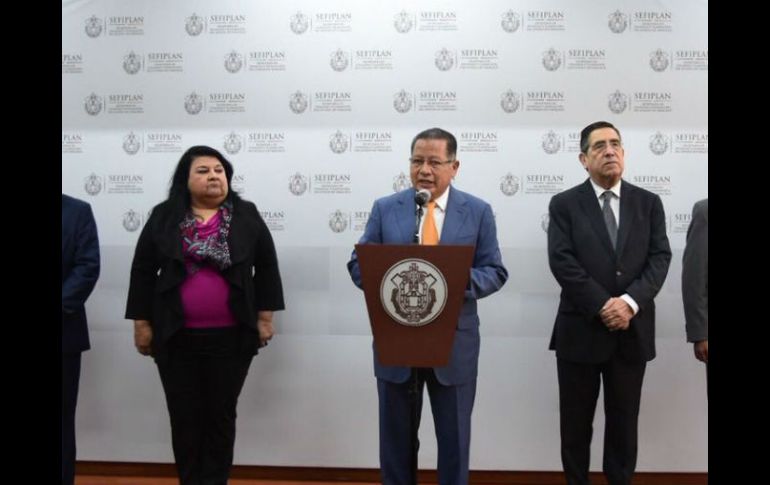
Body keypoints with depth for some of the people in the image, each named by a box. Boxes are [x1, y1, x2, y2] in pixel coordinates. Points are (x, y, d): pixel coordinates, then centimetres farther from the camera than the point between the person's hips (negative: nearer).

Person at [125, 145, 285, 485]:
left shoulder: (247, 216, 2)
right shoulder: (163, 217, 3)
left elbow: (267, 268, 5)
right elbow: (143, 272, 5)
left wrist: (265, 316, 1)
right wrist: (142, 322, 2)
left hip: (230, 337, 0)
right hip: (177, 336, 1)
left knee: (221, 415, 8)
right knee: (184, 417, 8)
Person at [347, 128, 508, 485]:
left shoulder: (478, 212, 1)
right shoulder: (384, 209, 2)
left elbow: (494, 272, -1)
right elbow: (358, 265, 2)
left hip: (454, 342, 0)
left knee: (454, 435, 13)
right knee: (395, 434, 14)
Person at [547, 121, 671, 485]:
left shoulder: (649, 203, 7)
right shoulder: (564, 205, -1)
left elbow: (660, 258, -2)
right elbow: (562, 262, -11)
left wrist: (630, 302, -17)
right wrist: (603, 306, -18)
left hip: (633, 332, 2)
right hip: (581, 330, -2)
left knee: (624, 423, 13)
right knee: (576, 423, 10)